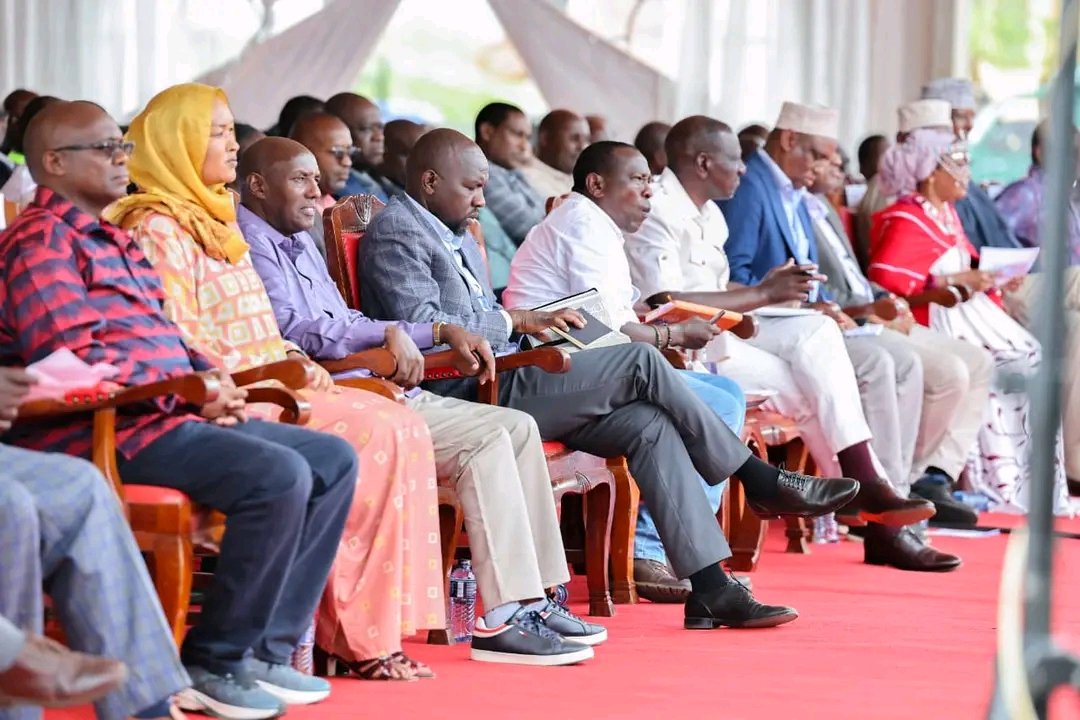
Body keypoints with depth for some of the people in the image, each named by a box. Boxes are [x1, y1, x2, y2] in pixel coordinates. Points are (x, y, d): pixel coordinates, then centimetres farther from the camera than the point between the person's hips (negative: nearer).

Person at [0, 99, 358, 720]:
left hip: (165, 414, 10)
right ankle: (215, 664, -15)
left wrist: (211, 377, 6)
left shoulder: (116, 239, 25)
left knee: (334, 459, 3)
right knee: (278, 474, -27)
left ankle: (267, 647, -1)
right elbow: (69, 355, -18)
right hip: (103, 428, -10)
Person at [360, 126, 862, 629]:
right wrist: (515, 320, -13)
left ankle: (710, 590, -13)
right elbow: (422, 324, -18)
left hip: (500, 387, 10)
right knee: (640, 361, -15)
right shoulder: (396, 230, -5)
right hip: (466, 396, -10)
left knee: (649, 424, -8)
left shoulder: (458, 237, 26)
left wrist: (536, 324, 6)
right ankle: (758, 480, -2)